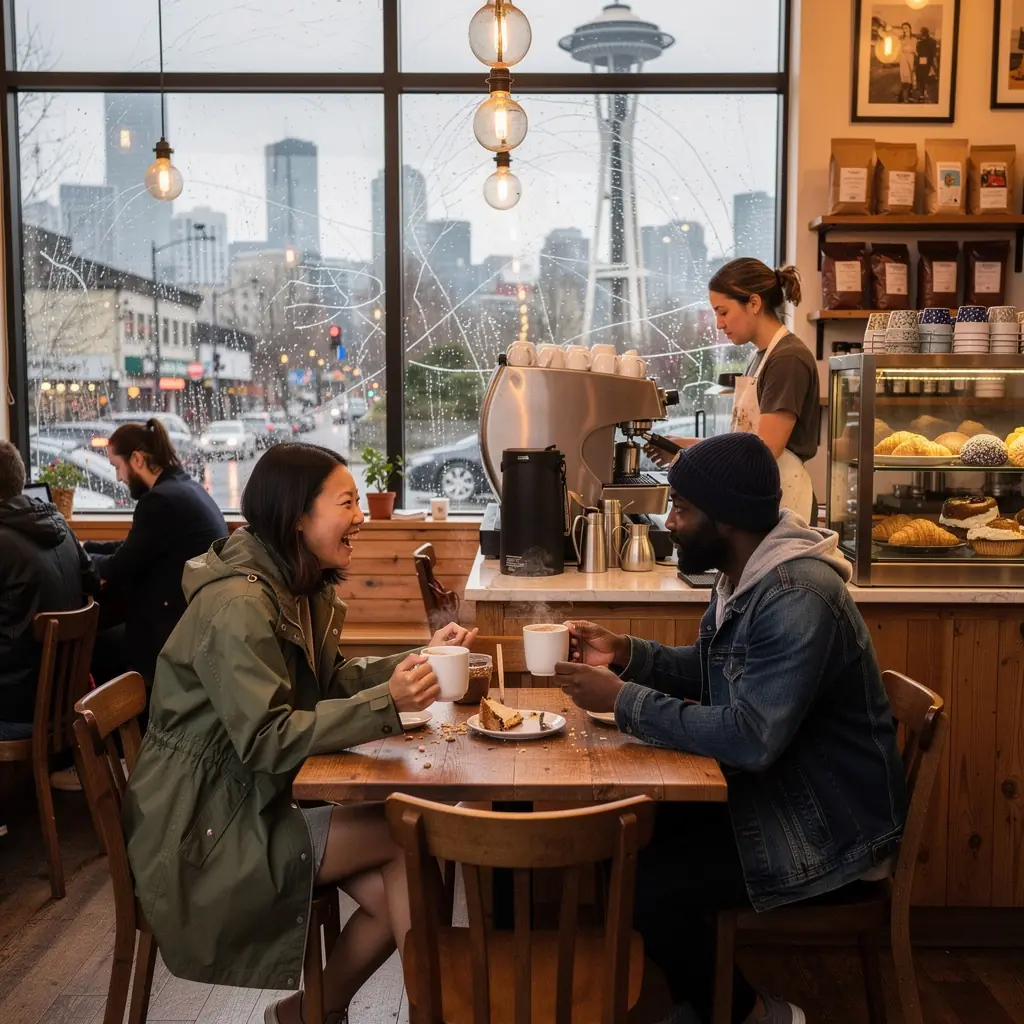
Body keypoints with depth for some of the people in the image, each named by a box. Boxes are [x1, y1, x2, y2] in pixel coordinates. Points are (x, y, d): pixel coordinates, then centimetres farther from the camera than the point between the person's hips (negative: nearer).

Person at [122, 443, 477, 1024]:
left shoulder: (306, 591, 6)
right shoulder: (237, 604, -24)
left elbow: (331, 683, 12)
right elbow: (266, 739, -28)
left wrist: (420, 662, -2)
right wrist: (386, 705, -33)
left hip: (257, 804, 9)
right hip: (204, 832, -9)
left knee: (389, 893, -5)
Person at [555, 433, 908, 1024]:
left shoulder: (797, 598, -28)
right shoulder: (746, 576, 4)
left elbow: (750, 737, -34)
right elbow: (709, 671, 17)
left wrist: (623, 700, -26)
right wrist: (626, 654, -1)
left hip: (831, 835, -10)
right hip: (776, 795, 10)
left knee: (646, 887, -18)